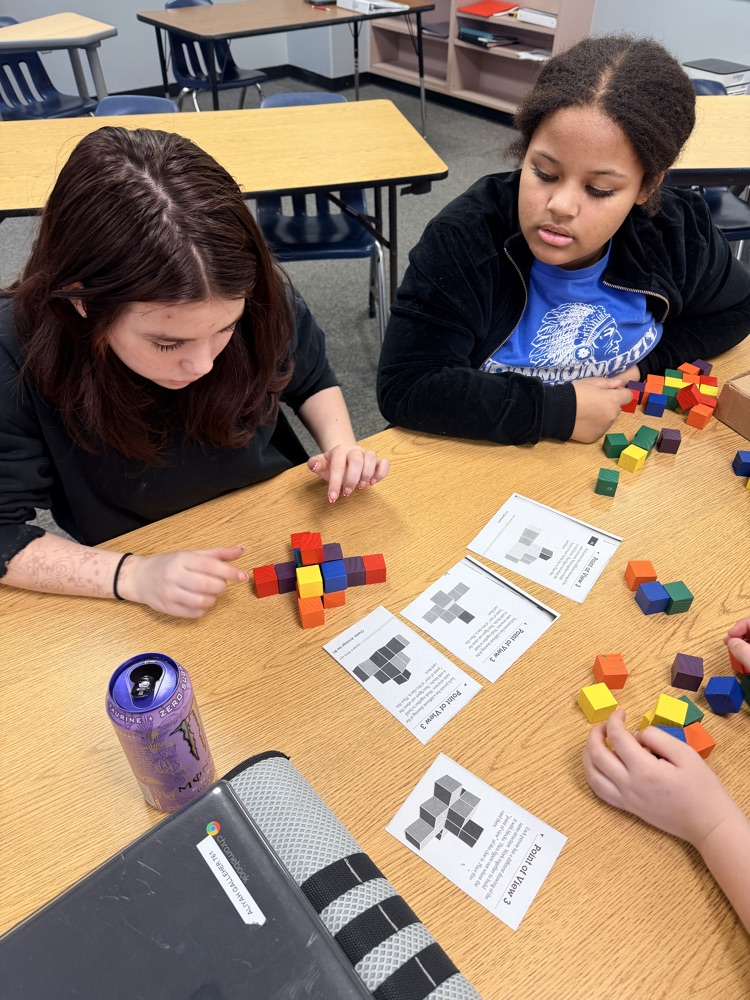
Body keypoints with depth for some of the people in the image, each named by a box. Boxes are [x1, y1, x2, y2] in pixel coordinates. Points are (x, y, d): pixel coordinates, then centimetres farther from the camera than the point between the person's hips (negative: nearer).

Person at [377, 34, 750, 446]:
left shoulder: (676, 235, -11)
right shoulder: (463, 237, -23)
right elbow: (405, 386, -28)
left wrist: (646, 364, -9)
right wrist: (558, 410, -25)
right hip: (490, 453, -3)